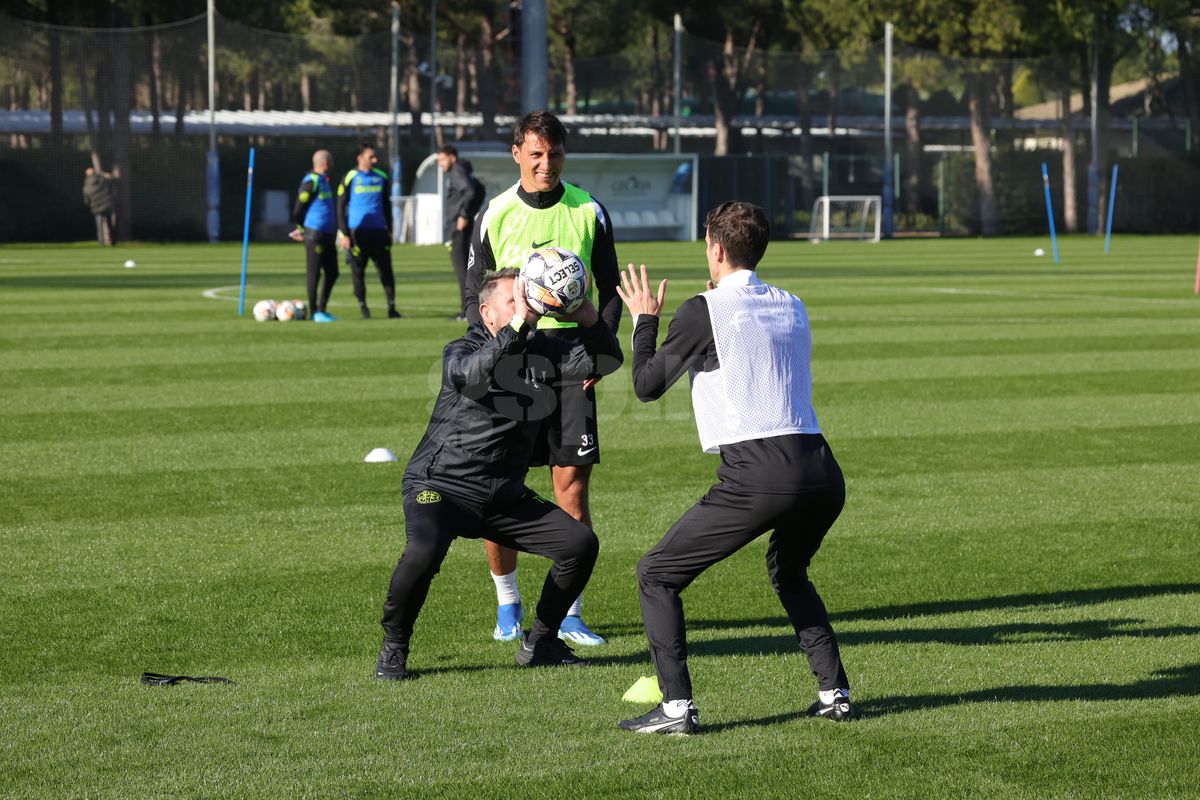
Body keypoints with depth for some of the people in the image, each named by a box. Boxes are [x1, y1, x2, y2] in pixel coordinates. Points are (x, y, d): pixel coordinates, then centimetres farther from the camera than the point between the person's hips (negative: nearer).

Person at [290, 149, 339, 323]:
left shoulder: (324, 180, 17)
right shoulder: (311, 181, -13)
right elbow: (298, 209, -13)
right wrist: (301, 229, -1)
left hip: (327, 235, 9)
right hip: (315, 235, -9)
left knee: (332, 273, 11)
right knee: (314, 274, -2)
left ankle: (322, 308, 20)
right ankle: (315, 312, 3)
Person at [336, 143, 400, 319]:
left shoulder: (381, 177, 10)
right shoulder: (350, 178, -2)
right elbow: (341, 207, 0)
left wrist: (389, 230, 16)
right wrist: (344, 234, -6)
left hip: (378, 232, 3)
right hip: (357, 232, -3)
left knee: (386, 269, -3)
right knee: (358, 271, 2)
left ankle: (391, 307, -3)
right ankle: (362, 306, 12)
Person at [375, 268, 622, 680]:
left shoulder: (542, 349, 4)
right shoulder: (461, 351, -12)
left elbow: (606, 360, -3)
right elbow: (470, 375, -36)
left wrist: (589, 318, -23)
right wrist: (519, 324, -45)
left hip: (506, 495, 6)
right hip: (441, 487, -6)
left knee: (581, 543, -2)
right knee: (422, 554, -33)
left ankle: (539, 643, 16)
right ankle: (393, 649, -8)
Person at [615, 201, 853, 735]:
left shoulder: (705, 311, 0)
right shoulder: (792, 307, 18)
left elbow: (647, 385, 6)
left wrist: (644, 320, 22)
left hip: (756, 475, -7)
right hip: (821, 469, 7)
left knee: (656, 576, 6)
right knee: (788, 573, 34)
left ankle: (677, 707, -5)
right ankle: (834, 692, 24)